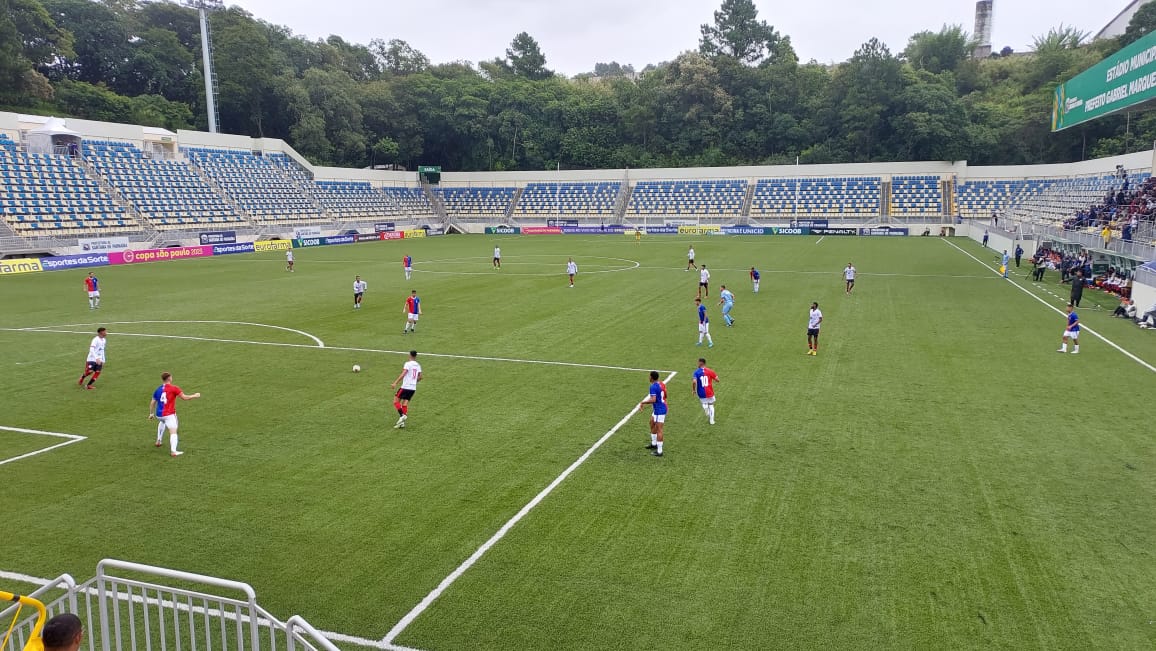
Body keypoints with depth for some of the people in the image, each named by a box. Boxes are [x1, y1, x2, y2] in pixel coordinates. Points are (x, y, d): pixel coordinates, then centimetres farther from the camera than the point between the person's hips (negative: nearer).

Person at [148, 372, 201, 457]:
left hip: (159, 414, 7)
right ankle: (173, 451, -27)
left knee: (162, 422, 40)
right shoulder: (174, 388, -7)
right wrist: (195, 396, 3)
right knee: (173, 432, -11)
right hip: (169, 414, -7)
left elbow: (152, 403, 14)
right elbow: (184, 397, -11)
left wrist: (151, 414, 23)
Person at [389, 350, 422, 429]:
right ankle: (402, 423, 1)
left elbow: (403, 374, -20)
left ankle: (402, 416, -13)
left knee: (396, 401, 4)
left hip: (405, 387, -6)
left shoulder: (408, 364, -9)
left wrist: (395, 383, -22)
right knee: (405, 403, 7)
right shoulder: (418, 365, 10)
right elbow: (420, 377, 16)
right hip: (413, 388, 6)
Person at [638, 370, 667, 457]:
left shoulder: (653, 387, -20)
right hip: (662, 407, 10)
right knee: (652, 423, 25)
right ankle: (654, 444, 37)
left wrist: (642, 403, -17)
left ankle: (659, 451, -2)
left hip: (659, 410, -10)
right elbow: (665, 396, 17)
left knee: (659, 430, -6)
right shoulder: (662, 384, 6)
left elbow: (653, 400, -27)